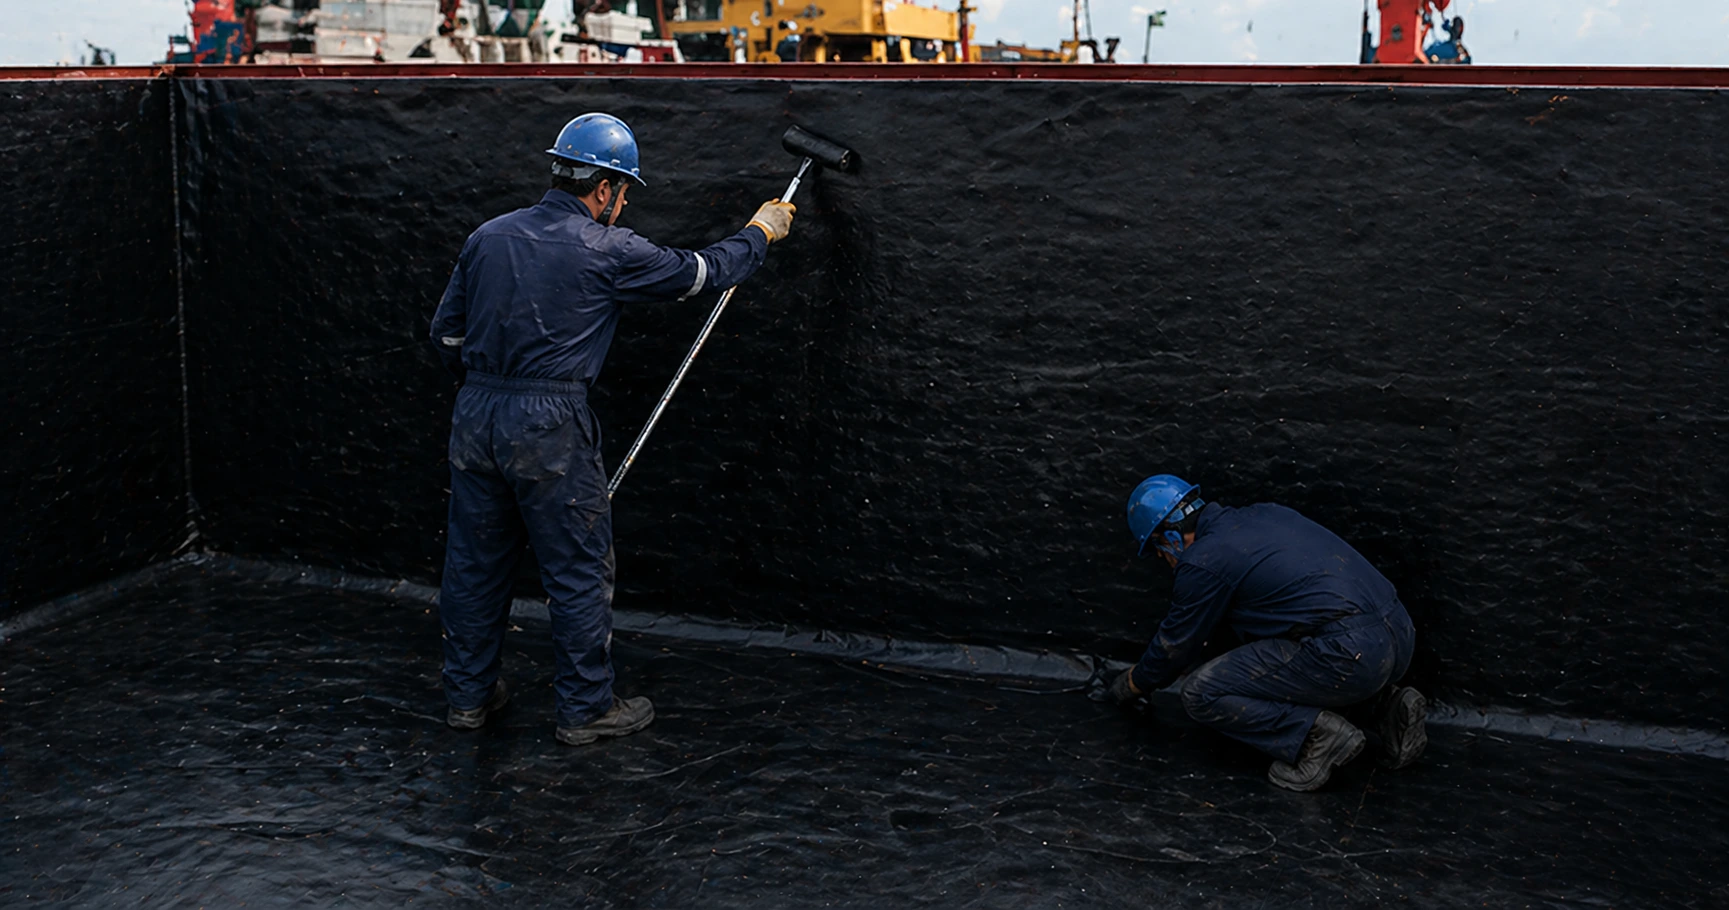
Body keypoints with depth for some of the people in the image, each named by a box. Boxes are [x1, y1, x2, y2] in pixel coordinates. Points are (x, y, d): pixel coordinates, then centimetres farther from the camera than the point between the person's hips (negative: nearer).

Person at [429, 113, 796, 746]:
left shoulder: (487, 237, 8)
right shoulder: (605, 250, -8)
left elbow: (447, 334, 12)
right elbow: (702, 273, 3)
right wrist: (760, 232, 20)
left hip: (475, 415, 6)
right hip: (551, 428, -6)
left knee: (475, 560, 16)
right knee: (579, 572, 6)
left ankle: (468, 694, 28)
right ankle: (586, 709, 16)